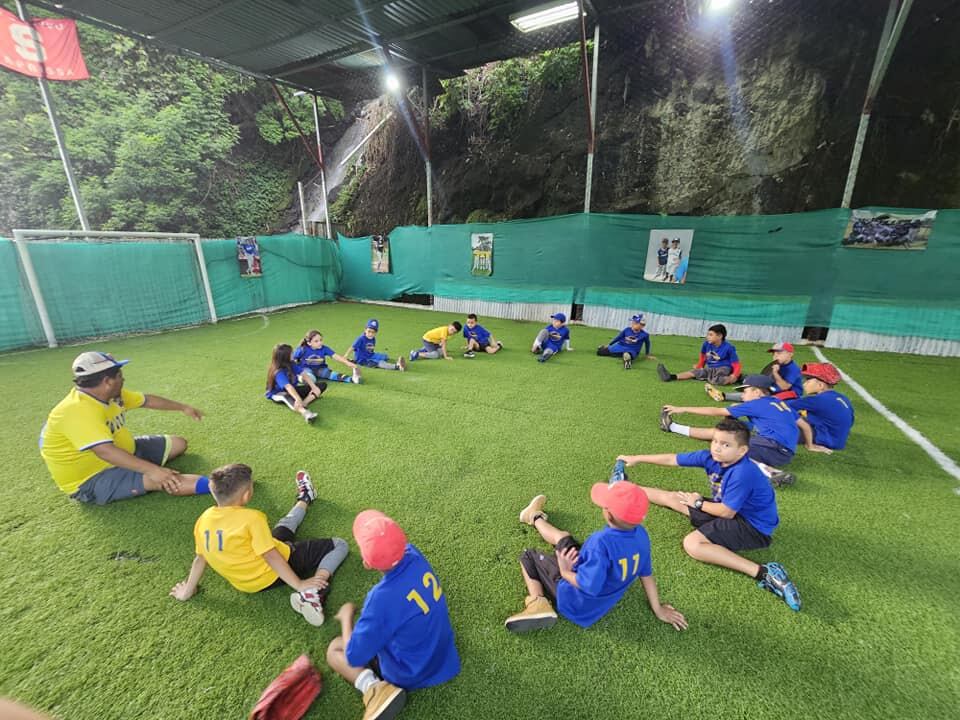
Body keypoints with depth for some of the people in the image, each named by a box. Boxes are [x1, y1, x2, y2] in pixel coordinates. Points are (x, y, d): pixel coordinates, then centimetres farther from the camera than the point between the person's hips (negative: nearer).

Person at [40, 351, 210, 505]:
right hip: (92, 479, -10)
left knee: (178, 444, 9)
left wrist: (183, 407, 20)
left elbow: (147, 400, 15)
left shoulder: (112, 394, -3)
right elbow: (105, 451, -42)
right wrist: (152, 469, -48)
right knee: (156, 480, -33)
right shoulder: (77, 410, -30)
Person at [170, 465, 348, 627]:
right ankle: (313, 593, -22)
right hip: (271, 576, -8)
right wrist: (299, 584, -22)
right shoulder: (251, 518, -29)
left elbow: (200, 558, 1)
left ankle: (304, 499, 57)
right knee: (340, 545, -5)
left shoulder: (204, 519, -9)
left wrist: (188, 591, 18)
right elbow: (271, 557, -28)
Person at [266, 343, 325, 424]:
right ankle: (305, 412, -76)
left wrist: (314, 387, -18)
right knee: (286, 397, -46)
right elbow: (288, 387, -42)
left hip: (293, 389, 8)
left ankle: (304, 403, -32)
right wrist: (298, 399, -57)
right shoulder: (278, 372, -27)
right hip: (279, 393, -7)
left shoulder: (291, 364, -6)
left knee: (322, 385, -4)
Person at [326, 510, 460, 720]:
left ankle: (375, 688, -7)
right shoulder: (413, 554, -20)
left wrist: (346, 617, -6)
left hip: (411, 673, -6)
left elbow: (354, 657, -19)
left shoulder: (383, 598, -36)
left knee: (334, 650, 10)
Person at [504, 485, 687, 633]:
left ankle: (537, 603, -6)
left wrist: (566, 572, -18)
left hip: (575, 602, -7)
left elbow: (589, 586, -37)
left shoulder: (602, 541, -41)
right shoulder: (641, 534, -19)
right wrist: (658, 610, 9)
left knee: (528, 557, 12)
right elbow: (646, 574, -6)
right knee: (563, 537, 26)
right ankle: (535, 518, 53)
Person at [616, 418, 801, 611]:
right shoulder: (710, 457, -9)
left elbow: (726, 512, -25)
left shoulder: (743, 473, -31)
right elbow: (672, 459, 0)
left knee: (692, 544, -26)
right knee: (672, 497, 10)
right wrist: (637, 458, 6)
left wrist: (698, 503, -8)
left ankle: (762, 572, -26)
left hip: (754, 527, -8)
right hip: (728, 508, 8)